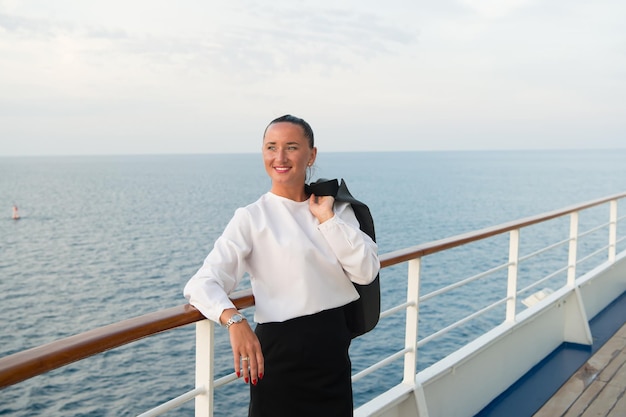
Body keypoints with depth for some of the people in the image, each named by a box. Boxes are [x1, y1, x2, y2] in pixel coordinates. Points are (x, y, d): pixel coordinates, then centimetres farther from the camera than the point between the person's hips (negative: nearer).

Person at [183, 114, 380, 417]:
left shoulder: (337, 208, 5)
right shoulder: (251, 218, -7)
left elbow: (366, 272, -6)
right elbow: (202, 283, -16)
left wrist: (327, 218, -10)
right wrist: (234, 321, -34)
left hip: (334, 349, 4)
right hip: (280, 351, -4)